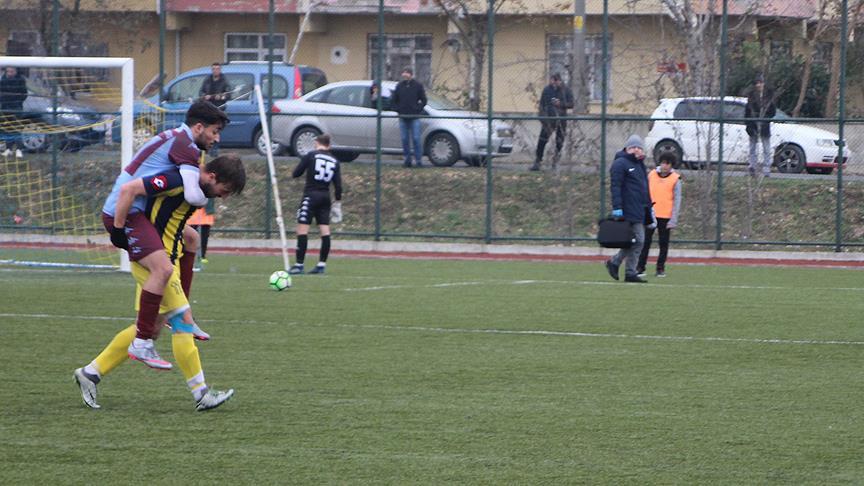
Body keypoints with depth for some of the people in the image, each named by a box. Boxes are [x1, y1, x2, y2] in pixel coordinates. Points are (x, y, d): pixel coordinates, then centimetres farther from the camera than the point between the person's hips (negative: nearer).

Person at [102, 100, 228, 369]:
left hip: (121, 211, 11)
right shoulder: (186, 147, -13)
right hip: (124, 213, -11)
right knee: (163, 268, -26)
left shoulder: (173, 138, 19)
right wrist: (207, 199, -3)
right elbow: (193, 196, -24)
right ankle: (142, 343, -27)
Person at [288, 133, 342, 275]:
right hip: (325, 197, 5)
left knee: (302, 228, -7)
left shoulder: (310, 156, -3)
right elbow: (338, 184, 6)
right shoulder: (334, 161, 9)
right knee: (325, 230, 5)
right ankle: (321, 264, 5)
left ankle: (299, 265, -12)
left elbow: (295, 174, -1)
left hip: (311, 195, -5)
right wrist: (338, 202, 15)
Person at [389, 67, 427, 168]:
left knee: (416, 139, -6)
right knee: (405, 139, 3)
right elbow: (393, 100, 14)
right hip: (403, 118, 3)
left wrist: (418, 109, -5)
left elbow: (424, 100, 4)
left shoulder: (418, 85, 1)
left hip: (414, 118, -3)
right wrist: (398, 109, 2)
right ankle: (407, 160, 10)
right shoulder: (399, 86, 8)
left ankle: (419, 160, -2)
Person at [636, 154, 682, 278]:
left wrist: (673, 220, -8)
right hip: (650, 215, 2)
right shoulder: (651, 175, 6)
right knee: (646, 241, -1)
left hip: (665, 216, -2)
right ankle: (640, 267, 2)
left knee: (664, 243, 4)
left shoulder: (675, 179, -1)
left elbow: (677, 200, -2)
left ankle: (660, 268, 11)